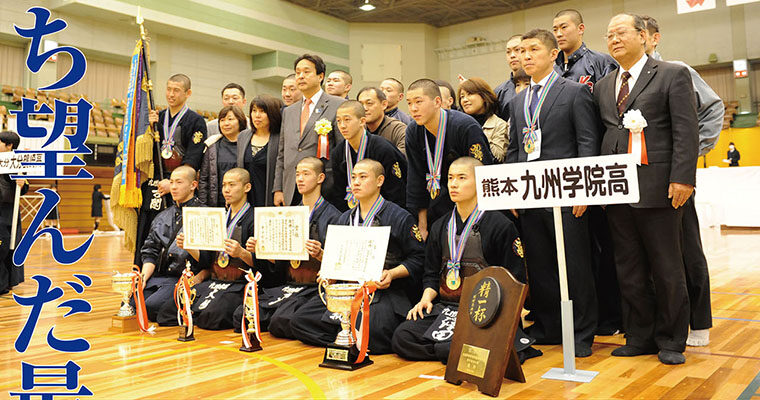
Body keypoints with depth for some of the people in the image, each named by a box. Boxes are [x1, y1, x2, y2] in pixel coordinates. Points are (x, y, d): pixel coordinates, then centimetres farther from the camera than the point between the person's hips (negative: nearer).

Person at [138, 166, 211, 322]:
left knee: (151, 306, -26)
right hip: (157, 277, 6)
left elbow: (207, 259, -7)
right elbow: (150, 252, 15)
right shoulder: (162, 216, 20)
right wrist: (143, 277, -1)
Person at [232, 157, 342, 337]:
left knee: (281, 320, -31)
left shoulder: (332, 215, -4)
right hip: (289, 285, 6)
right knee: (241, 315, -12)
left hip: (315, 288, -6)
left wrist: (320, 253, -28)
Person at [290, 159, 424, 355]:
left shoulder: (400, 217, 1)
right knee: (299, 320, -12)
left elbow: (417, 257, -2)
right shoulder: (345, 219, 19)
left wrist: (391, 274, -17)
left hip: (383, 292, -5)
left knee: (371, 331, -35)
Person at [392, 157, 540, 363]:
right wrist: (427, 298, -1)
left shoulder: (500, 225, -3)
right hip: (444, 307, 7)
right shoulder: (440, 227, 15)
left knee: (452, 347, -33)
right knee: (401, 337, -16)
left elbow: (515, 281, -3)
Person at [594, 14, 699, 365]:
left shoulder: (672, 75, 2)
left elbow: (686, 132, -6)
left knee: (666, 269, 4)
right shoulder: (603, 86, 17)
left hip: (658, 188, -5)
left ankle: (671, 341, 19)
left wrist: (682, 178, -15)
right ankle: (640, 338, 22)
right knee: (628, 269, 10)